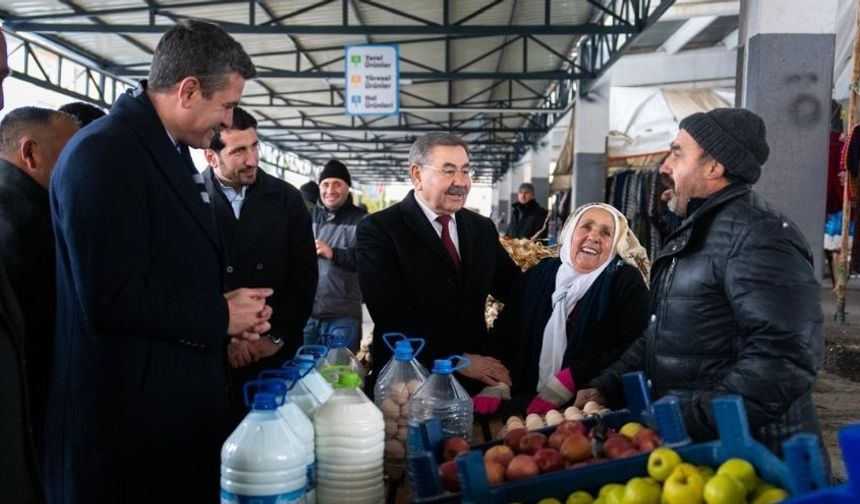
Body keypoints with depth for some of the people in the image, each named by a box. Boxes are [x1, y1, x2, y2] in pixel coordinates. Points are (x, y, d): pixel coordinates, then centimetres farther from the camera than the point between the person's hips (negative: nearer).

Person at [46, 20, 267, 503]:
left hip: (189, 401, 9)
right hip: (130, 416, -9)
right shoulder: (102, 153, -19)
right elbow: (113, 298, -26)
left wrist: (230, 310, 4)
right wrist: (220, 317, -14)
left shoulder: (173, 149, 12)